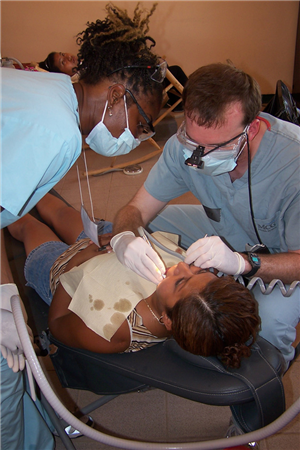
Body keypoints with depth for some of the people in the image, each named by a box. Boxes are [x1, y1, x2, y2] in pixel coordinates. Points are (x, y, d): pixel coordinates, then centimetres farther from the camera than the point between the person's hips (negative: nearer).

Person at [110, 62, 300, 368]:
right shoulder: (188, 144, -23)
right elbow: (137, 209, -15)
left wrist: (241, 262, -48)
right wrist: (123, 238, -38)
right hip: (226, 233, 5)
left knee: (269, 319, -33)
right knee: (141, 229, -8)